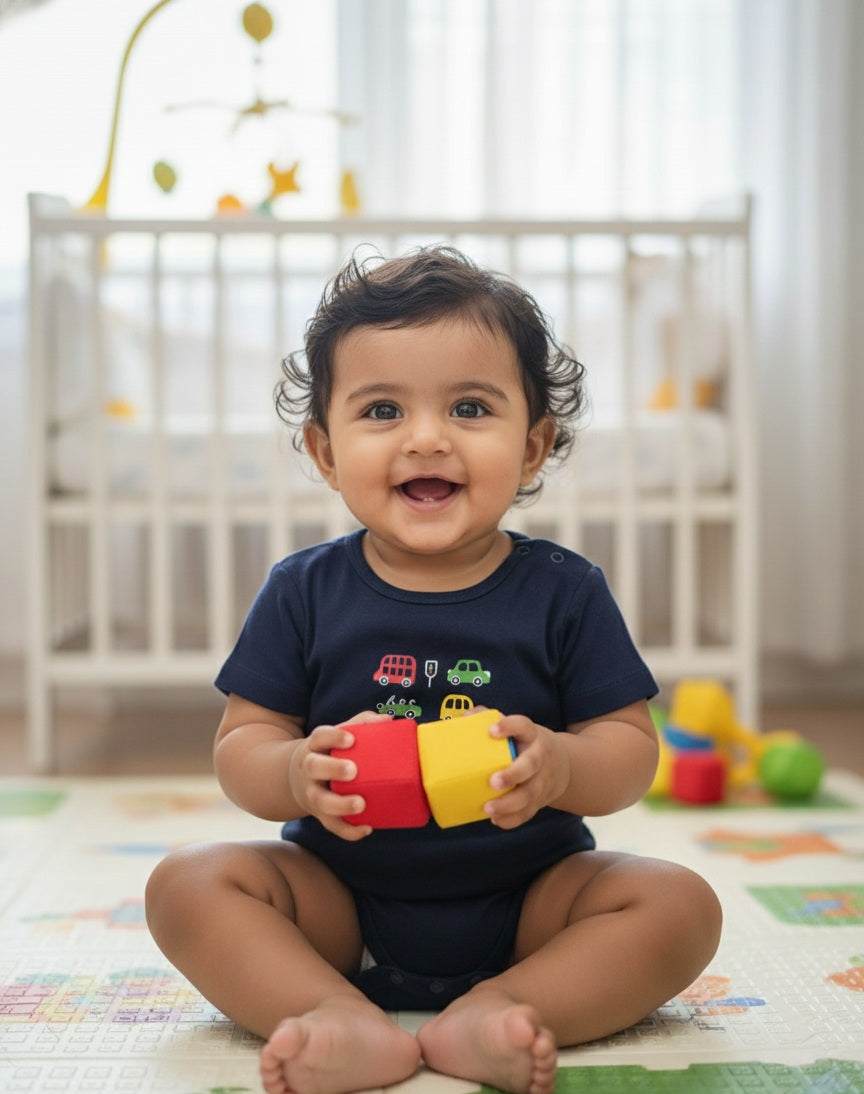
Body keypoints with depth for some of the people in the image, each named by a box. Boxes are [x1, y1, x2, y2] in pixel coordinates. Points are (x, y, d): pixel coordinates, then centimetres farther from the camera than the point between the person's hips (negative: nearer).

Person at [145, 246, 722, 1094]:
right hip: (342, 908, 1)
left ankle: (495, 1011, -25)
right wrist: (300, 774, -27)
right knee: (189, 884, -18)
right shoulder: (304, 593, -4)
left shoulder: (564, 591, -5)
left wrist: (559, 767, -29)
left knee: (681, 905, -20)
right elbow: (240, 748, -4)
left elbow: (631, 748, -6)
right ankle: (347, 1023, -29)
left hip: (525, 904, 0)